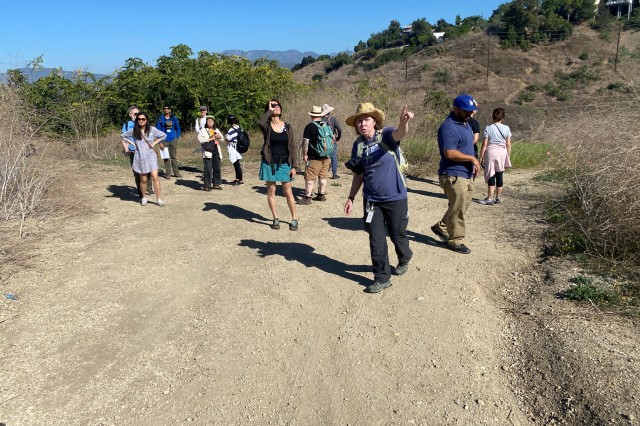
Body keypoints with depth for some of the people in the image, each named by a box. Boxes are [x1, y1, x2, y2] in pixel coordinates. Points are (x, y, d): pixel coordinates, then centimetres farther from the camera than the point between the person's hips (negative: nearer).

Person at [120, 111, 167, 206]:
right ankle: (144, 198, 27)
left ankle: (158, 199, -3)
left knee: (155, 177, -9)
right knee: (143, 180, 8)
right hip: (140, 157, 1)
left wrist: (154, 143, -2)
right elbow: (122, 136, 14)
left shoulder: (152, 129, -3)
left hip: (151, 156, -1)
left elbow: (164, 135, 7)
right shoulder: (133, 131, 0)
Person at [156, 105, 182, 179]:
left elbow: (178, 128, 15)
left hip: (173, 140, 2)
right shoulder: (160, 119, -2)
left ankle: (176, 172, 17)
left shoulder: (174, 118, 5)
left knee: (174, 156, 9)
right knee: (166, 158, 2)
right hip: (164, 141, -2)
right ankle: (167, 174, 8)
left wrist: (177, 137, 5)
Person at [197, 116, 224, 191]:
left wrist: (219, 137, -2)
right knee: (208, 169, -9)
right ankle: (207, 185, -3)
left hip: (216, 151, 6)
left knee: (217, 168, 8)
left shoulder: (216, 130, 19)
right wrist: (210, 139, -15)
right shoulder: (203, 130, 3)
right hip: (207, 151, -6)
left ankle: (216, 184, 18)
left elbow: (222, 139, 20)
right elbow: (200, 139, -11)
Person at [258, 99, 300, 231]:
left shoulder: (287, 126, 3)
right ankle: (275, 219, 17)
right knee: (271, 191, 6)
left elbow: (293, 147, 3)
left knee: (288, 193, 4)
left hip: (284, 163, 1)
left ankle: (294, 219, 15)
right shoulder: (267, 126, -2)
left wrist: (294, 166, -3)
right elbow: (260, 123, -29)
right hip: (269, 163, 0)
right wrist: (269, 110, -15)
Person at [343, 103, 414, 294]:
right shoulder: (358, 145, 1)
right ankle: (382, 278, 17)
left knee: (397, 235, 14)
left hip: (395, 198, -3)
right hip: (372, 200, 3)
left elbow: (400, 134, -36)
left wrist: (404, 122, -58)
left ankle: (404, 260, 45)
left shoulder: (386, 134, -11)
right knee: (376, 240, 3)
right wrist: (351, 198, 8)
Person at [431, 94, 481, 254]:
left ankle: (441, 227, 32)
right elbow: (450, 153, -27)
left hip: (466, 174, 10)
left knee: (462, 207, 18)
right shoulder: (449, 127, -19)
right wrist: (472, 158, -17)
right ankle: (456, 240, 11)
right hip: (454, 176, -10)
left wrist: (474, 164, 12)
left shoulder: (465, 123, 13)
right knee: (458, 209, -2)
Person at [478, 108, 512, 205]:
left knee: (491, 175, 0)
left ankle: (490, 199, -1)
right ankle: (498, 198, 18)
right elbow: (508, 144, 3)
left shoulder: (488, 128, -6)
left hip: (491, 152, -3)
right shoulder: (506, 128, 2)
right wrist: (508, 157, 12)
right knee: (499, 175, 10)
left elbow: (484, 144, -8)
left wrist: (481, 157, -2)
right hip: (502, 153, 3)